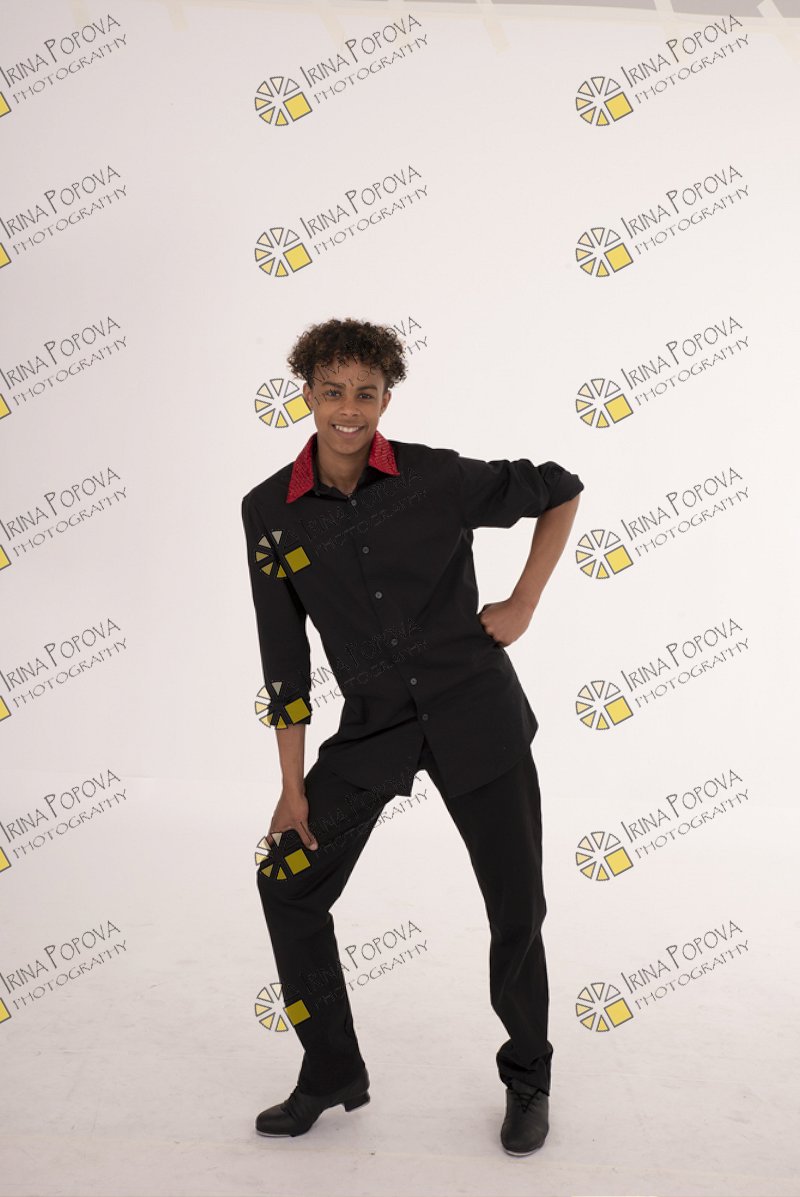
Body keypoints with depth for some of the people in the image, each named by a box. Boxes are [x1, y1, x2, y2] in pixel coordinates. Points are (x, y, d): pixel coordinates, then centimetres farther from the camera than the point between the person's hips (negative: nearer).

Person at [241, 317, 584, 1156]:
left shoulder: (435, 478, -11)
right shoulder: (270, 511, -4)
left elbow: (559, 490, 3)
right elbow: (284, 658, 0)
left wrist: (524, 603, -3)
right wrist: (293, 786, 0)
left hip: (476, 714, -2)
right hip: (373, 726, 3)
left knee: (516, 908, 5)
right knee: (287, 884, 0)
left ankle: (527, 1080, 32)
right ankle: (332, 1074, 23)